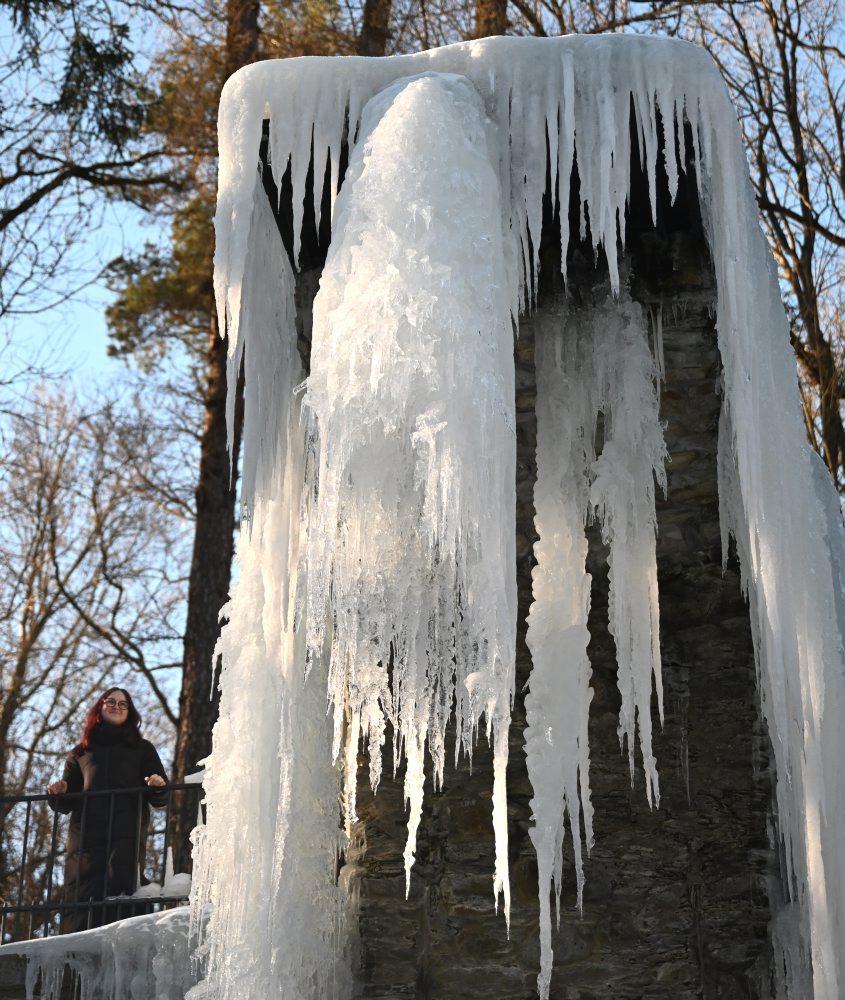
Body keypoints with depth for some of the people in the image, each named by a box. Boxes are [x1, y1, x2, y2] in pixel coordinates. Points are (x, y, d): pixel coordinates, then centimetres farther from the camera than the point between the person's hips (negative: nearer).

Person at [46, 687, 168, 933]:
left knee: (119, 897, -17)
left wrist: (158, 786, -7)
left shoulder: (142, 749, 24)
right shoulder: (81, 753, 27)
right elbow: (66, 802, 24)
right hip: (86, 836, 1)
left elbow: (159, 799, 17)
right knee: (82, 900, -11)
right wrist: (58, 793, 1)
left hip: (127, 837, -1)